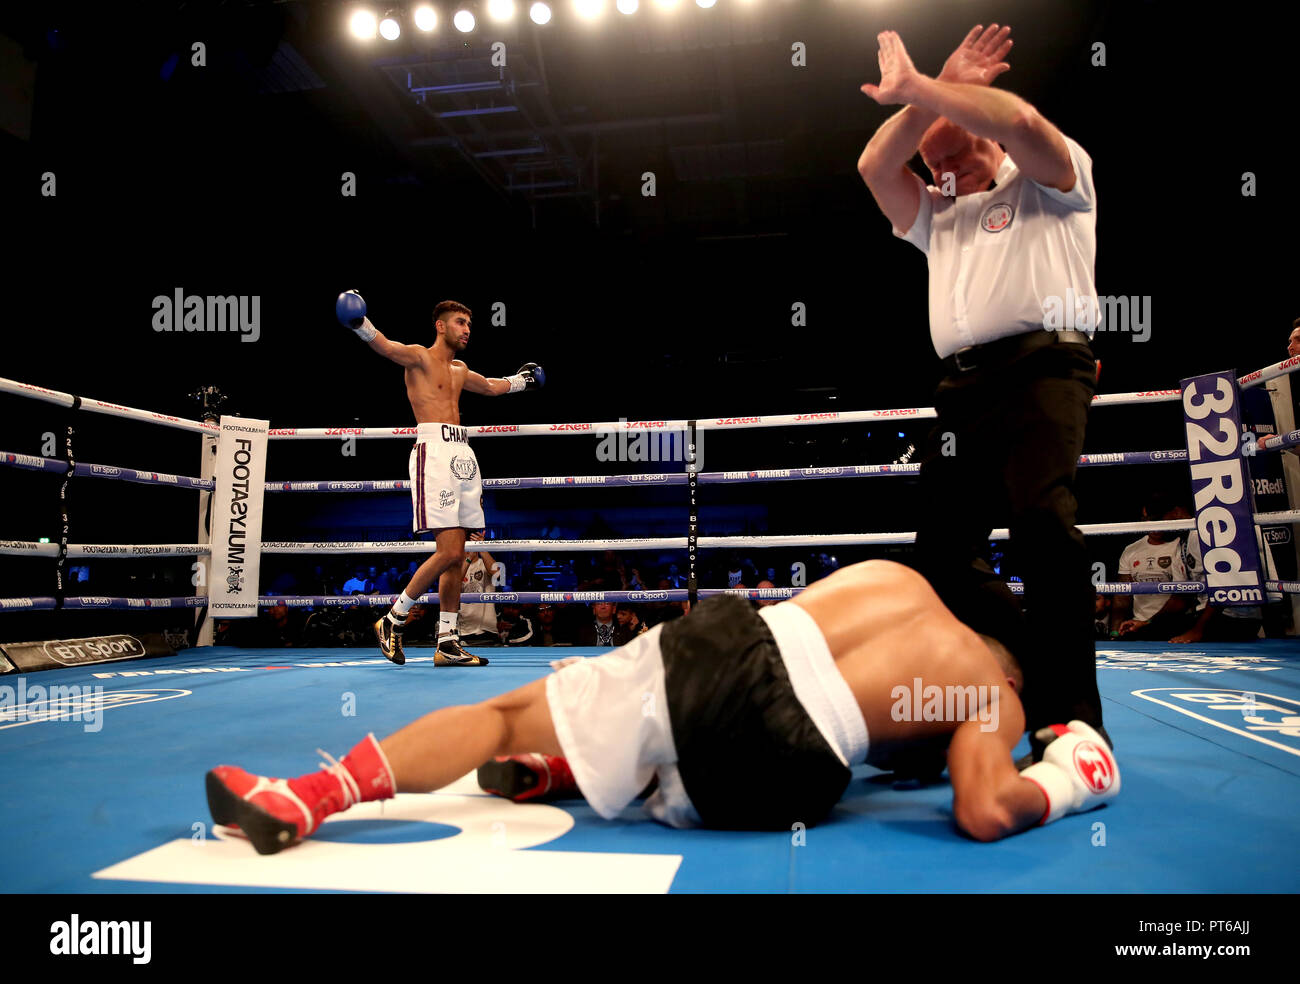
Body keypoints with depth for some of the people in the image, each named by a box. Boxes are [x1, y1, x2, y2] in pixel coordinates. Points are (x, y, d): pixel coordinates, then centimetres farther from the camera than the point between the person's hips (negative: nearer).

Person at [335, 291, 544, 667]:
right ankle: (392, 621, 1)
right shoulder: (420, 357, 3)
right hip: (434, 451, -8)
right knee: (448, 552, -15)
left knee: (456, 557, 5)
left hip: (463, 454, 8)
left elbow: (491, 387, 43)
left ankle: (447, 643, 9)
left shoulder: (459, 369, 24)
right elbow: (385, 347, -18)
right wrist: (360, 323, -37)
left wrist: (521, 379, 57)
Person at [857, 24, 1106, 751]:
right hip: (965, 386, 7)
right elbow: (875, 166, 17)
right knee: (943, 546, -4)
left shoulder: (1052, 180, 14)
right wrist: (936, 90, 13)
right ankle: (1029, 680, 6)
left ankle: (1073, 718, -22)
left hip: (1042, 368, -6)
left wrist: (916, 88, 0)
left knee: (1044, 522, -25)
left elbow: (1020, 120, -7)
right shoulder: (937, 216, 32)